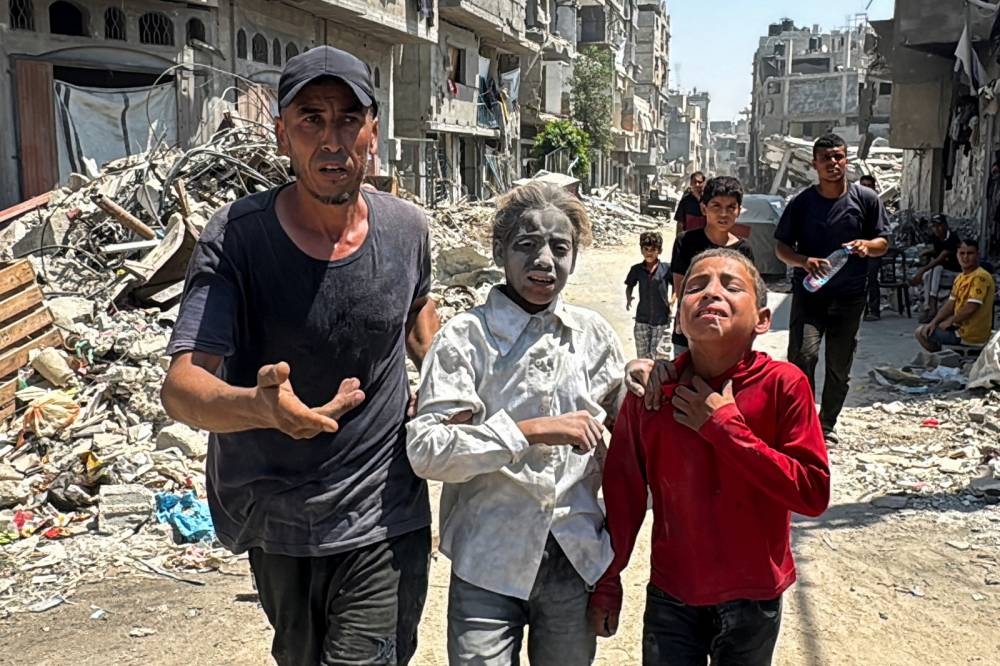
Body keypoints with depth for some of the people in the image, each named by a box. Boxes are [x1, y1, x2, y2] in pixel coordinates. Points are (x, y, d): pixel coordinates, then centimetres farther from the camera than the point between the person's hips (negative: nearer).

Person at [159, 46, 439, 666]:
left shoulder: (407, 229, -7)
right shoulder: (236, 238, -17)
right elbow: (181, 387, -26)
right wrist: (257, 405, -46)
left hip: (384, 522, 0)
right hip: (275, 519, 1)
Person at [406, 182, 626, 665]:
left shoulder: (594, 333, 3)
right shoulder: (465, 338, -10)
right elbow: (425, 450, -19)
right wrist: (531, 430, -24)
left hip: (578, 558, 4)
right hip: (489, 564, -3)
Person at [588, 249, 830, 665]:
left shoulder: (783, 385, -15)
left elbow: (813, 493, -18)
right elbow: (623, 490, -2)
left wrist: (725, 428, -22)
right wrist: (608, 580, 5)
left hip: (753, 599, 0)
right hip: (670, 597, 0)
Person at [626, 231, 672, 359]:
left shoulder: (666, 269, -7)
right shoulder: (636, 269, 0)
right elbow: (629, 286, 15)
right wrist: (628, 299, -3)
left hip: (662, 320, -2)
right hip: (642, 319, 3)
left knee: (658, 354, -6)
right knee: (642, 355, 9)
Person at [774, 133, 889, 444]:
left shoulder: (866, 199, 3)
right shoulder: (801, 202, 0)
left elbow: (883, 243, 7)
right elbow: (781, 246, 2)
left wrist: (866, 245, -16)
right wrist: (804, 261, -19)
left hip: (849, 297, 2)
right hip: (808, 293, -1)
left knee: (840, 367, 10)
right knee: (802, 357, -17)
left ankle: (827, 425, 27)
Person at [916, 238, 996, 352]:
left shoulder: (980, 277, -21)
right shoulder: (960, 277, 9)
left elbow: (970, 308, -27)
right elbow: (950, 304, 11)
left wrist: (950, 321, -12)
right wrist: (934, 322, -3)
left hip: (971, 336, -9)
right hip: (961, 326, 9)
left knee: (922, 333, -3)